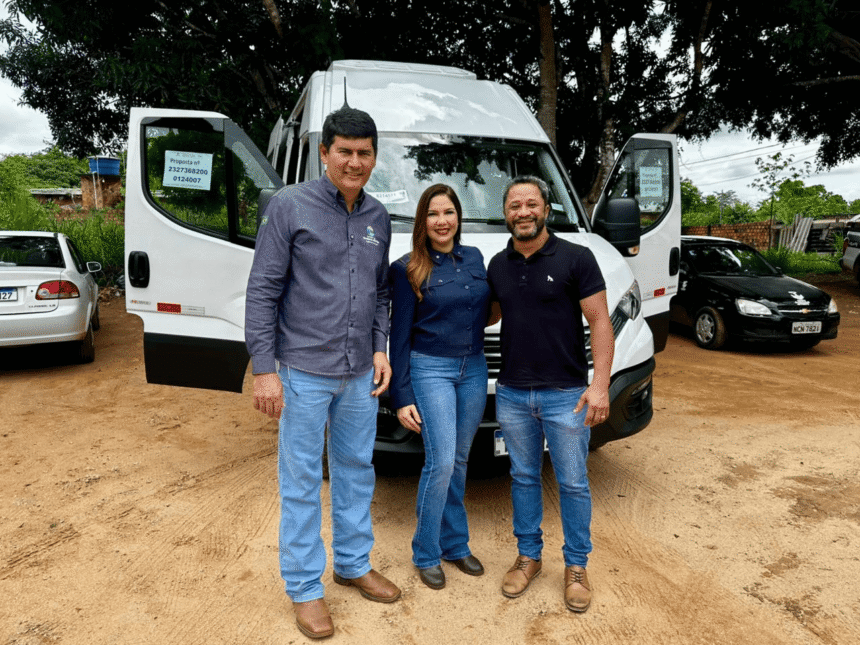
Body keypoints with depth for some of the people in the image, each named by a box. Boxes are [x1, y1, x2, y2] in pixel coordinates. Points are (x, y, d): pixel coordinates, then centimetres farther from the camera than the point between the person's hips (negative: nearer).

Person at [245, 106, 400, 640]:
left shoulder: (378, 217, 8)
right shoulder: (291, 206, -8)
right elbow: (263, 291, -10)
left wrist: (380, 350, 5)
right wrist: (264, 369, -13)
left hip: (360, 373, 6)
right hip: (305, 370, -5)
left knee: (357, 471, 16)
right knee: (302, 481, 6)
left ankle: (354, 564, 35)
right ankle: (305, 587, 22)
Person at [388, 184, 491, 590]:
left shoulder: (475, 258, 8)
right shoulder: (408, 269, -5)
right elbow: (400, 335, -6)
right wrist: (402, 397, -8)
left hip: (474, 369, 5)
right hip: (430, 370, -5)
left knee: (459, 461, 13)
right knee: (441, 462, -10)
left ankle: (455, 545, 29)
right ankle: (426, 554, 11)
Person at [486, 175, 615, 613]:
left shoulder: (575, 259, -8)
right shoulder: (497, 265, 6)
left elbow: (600, 324, -9)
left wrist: (600, 384, -16)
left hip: (565, 395, -4)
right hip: (512, 394, 4)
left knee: (573, 484, 8)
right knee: (523, 478, 16)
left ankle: (576, 566, 26)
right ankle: (528, 556, 32)